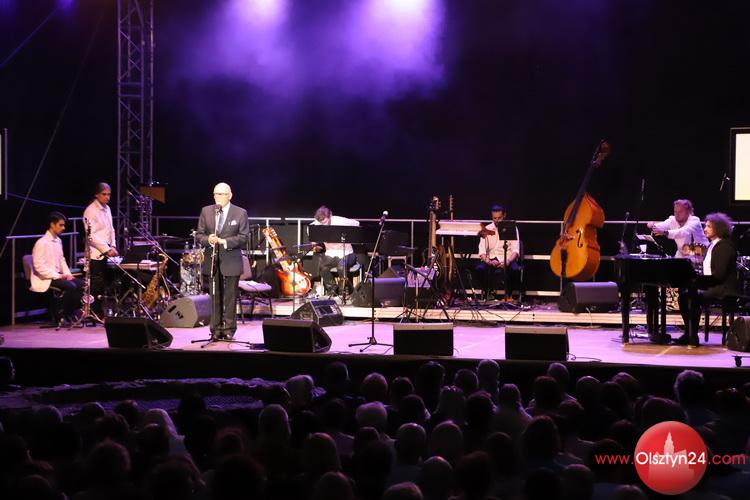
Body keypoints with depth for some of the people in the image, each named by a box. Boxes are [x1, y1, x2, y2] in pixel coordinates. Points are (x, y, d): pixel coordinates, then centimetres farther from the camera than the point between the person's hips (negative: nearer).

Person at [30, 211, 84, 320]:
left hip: (57, 276, 8)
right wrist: (57, 276, -22)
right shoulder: (41, 243, -15)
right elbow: (39, 266, -21)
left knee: (82, 284, -9)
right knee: (70, 286, -28)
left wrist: (67, 274, 3)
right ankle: (64, 316, -15)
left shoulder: (58, 241, 12)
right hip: (45, 279, -8)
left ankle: (74, 312, -4)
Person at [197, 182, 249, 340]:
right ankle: (216, 329, 11)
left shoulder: (240, 213, -1)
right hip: (212, 261, 3)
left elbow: (243, 237, -6)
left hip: (231, 261, -2)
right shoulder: (206, 211, 7)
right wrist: (208, 239, -15)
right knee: (215, 297, 6)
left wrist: (224, 241, -19)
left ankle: (229, 329, 7)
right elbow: (200, 234, 8)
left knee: (230, 297, 1)